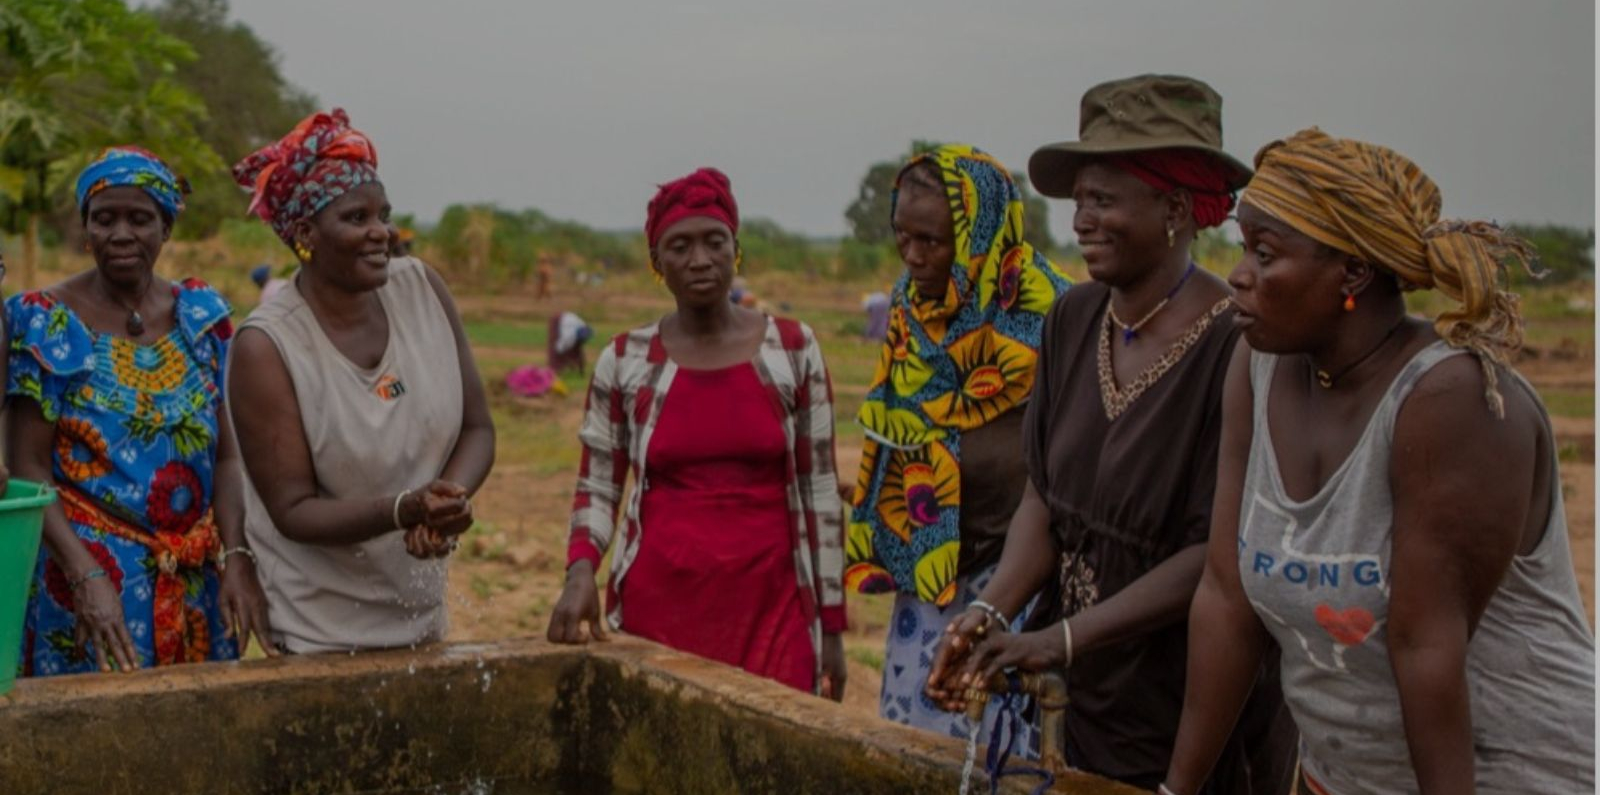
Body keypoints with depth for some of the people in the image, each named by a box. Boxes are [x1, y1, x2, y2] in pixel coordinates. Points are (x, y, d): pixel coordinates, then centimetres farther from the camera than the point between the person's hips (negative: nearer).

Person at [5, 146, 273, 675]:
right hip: (87, 574, -3)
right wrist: (88, 576, -20)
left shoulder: (203, 314, 5)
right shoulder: (45, 322, -5)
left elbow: (227, 455, 4)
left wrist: (236, 558, -10)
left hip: (197, 579, 3)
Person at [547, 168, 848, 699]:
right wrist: (580, 570, -11)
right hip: (658, 605, 0)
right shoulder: (624, 362, 3)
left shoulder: (792, 350, 2)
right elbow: (597, 489, 8)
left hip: (770, 604, 0)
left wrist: (832, 625, 3)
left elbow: (820, 491, 4)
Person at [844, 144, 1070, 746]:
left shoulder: (1042, 310, -15)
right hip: (927, 563, 6)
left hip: (1012, 564, -6)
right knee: (913, 732, 11)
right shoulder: (911, 303, 4)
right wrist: (881, 546, 13)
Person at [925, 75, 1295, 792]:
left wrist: (1063, 640, -23)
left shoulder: (1234, 346, -21)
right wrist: (991, 611, -13)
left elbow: (1216, 552, -20)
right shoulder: (1073, 319, -1)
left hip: (1193, 708, -6)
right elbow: (1045, 494, 2)